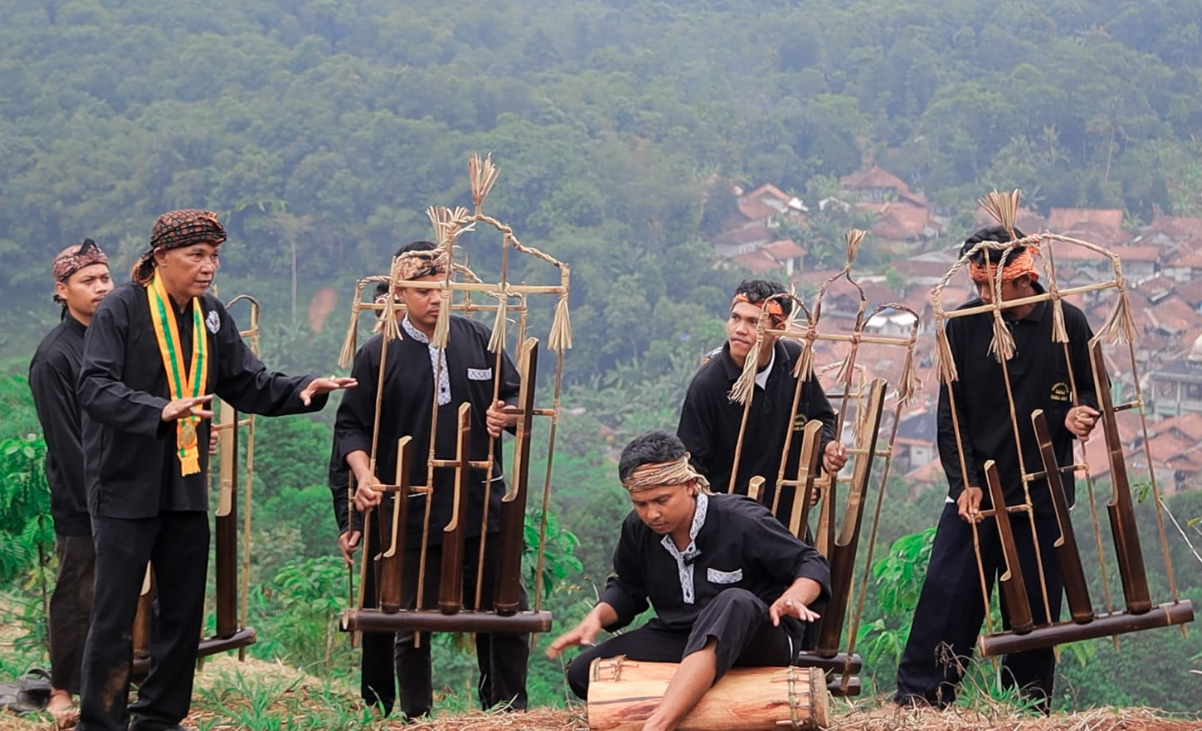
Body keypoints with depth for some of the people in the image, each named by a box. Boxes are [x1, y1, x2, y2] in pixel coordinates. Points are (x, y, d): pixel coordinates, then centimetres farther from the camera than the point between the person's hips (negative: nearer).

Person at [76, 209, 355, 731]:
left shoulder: (210, 316, 10)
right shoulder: (122, 310, -10)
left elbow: (249, 385, 12)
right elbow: (95, 388, -21)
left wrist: (302, 391, -7)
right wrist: (161, 410, -34)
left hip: (186, 487, 7)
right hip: (127, 487, -7)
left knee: (183, 610, 11)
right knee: (115, 612, -3)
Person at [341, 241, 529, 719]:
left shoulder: (480, 341, 5)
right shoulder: (378, 355, -1)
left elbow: (517, 399, 13)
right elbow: (352, 426, 2)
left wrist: (508, 415, -11)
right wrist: (364, 475, -14)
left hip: (483, 506, 2)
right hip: (413, 513, -2)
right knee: (413, 625, 5)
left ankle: (508, 714, 17)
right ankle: (416, 719, 16)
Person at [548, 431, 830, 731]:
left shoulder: (742, 522, -20)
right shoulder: (637, 529, -4)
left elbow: (812, 565, -12)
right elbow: (627, 590, 14)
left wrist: (793, 597, -35)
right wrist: (597, 616, -7)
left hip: (757, 640, -5)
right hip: (679, 639, 5)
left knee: (735, 602, -43)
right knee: (583, 672, -15)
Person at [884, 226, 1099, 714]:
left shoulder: (1066, 324, -4)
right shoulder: (964, 325, -2)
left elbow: (1093, 391, 10)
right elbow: (951, 414, 0)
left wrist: (1075, 415, -13)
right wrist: (964, 482, -10)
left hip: (1043, 490, 0)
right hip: (974, 488, 0)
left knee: (1035, 601, 5)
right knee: (946, 591, -6)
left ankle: (1029, 709, 14)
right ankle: (917, 696, 0)